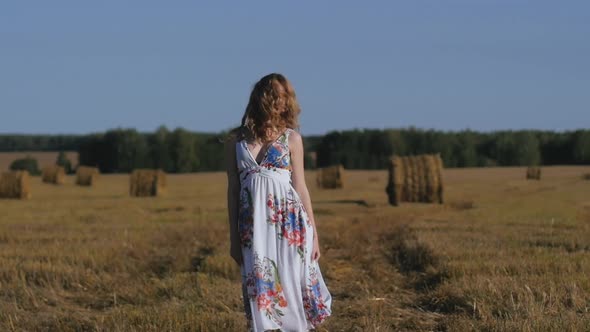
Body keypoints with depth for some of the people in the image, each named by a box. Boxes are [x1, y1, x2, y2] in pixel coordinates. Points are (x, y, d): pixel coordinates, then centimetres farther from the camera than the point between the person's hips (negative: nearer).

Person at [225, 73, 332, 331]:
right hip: (254, 226, 1)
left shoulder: (291, 138, 4)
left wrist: (314, 234, 5)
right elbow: (233, 190, 9)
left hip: (289, 223, -1)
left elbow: (300, 187, 6)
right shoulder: (235, 141, 6)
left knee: (292, 289, 0)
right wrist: (234, 238, 8)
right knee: (259, 291, 0)